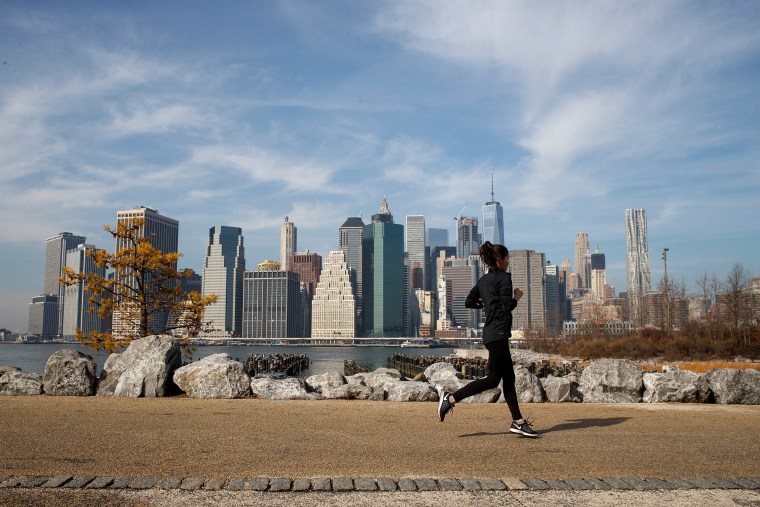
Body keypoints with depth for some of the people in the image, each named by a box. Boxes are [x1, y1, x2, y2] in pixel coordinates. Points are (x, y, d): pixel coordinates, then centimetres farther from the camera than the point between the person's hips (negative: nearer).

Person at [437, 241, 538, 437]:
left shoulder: (483, 280, 14)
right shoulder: (504, 278, -10)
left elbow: (468, 302, 15)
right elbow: (507, 307, -17)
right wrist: (517, 297, 0)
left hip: (490, 333, 10)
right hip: (499, 334, -10)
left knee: (509, 378, 10)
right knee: (493, 379, -5)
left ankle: (518, 422, 12)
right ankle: (451, 398, -5)